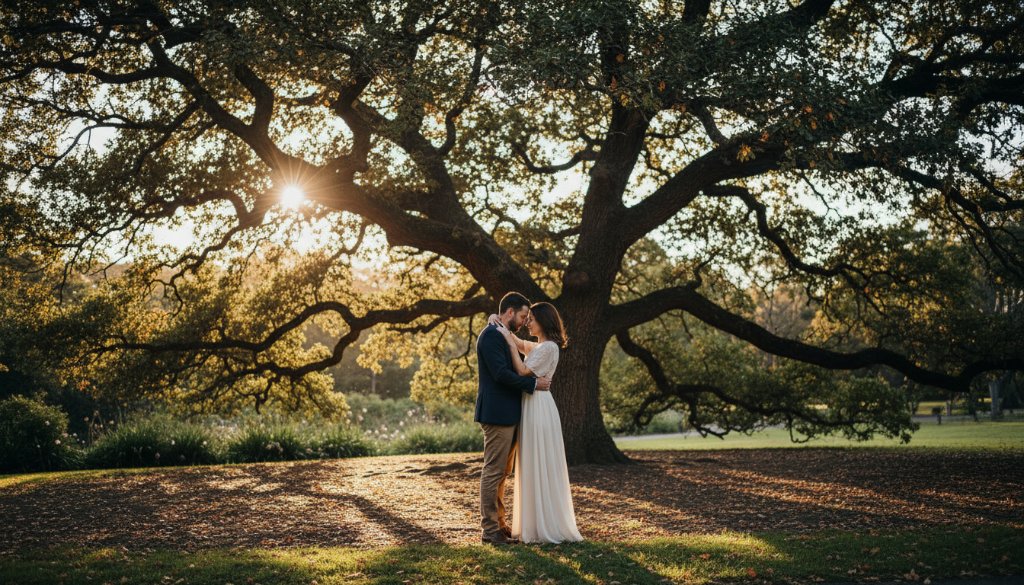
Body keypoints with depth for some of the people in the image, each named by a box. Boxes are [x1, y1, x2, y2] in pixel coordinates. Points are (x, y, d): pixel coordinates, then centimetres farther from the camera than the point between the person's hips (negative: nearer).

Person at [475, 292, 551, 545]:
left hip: (507, 415, 10)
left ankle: (498, 522, 22)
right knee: (493, 471, -6)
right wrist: (533, 383, -15)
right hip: (497, 414, -10)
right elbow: (501, 374, -22)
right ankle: (489, 529, -1)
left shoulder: (502, 335, 18)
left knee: (502, 472, 14)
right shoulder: (491, 335, -14)